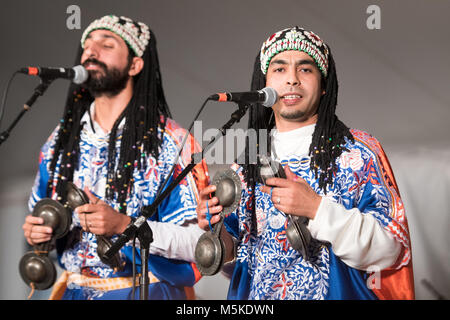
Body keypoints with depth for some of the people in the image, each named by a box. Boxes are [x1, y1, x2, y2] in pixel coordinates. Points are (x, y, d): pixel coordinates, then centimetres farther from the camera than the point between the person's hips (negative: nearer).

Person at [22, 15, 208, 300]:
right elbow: (42, 219, 16)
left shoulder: (171, 142, -11)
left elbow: (199, 240, -17)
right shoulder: (61, 140, 5)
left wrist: (125, 225, -26)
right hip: (74, 290, 5)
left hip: (144, 290, -4)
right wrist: (35, 232, -6)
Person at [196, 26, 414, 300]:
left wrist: (317, 209, -19)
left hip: (333, 292, -3)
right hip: (253, 296, 4)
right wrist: (218, 233, -7)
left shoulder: (360, 152, -3)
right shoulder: (245, 157, 7)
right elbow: (234, 250, 13)